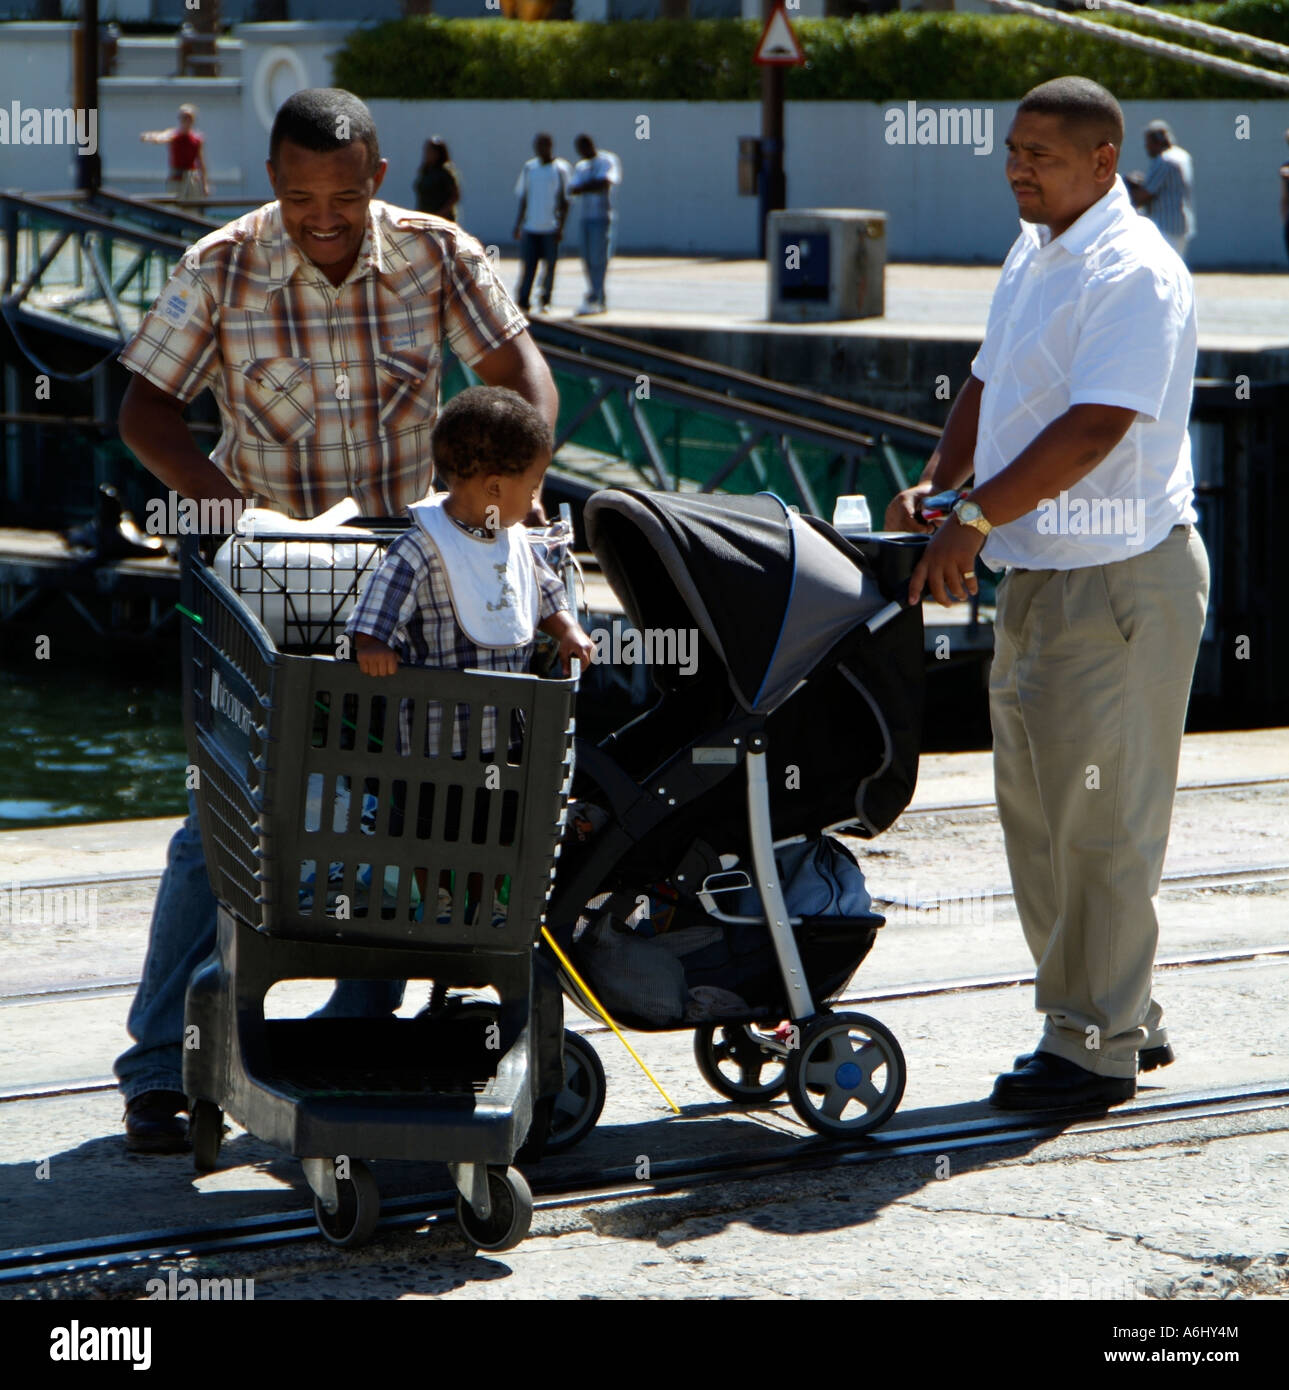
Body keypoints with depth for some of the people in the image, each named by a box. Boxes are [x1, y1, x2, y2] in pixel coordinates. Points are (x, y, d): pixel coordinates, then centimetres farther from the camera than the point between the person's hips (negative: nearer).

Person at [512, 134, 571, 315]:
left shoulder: (560, 169, 0)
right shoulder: (529, 168, 10)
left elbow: (564, 201, 0)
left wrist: (561, 226, -7)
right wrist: (519, 223, 12)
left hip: (551, 227, -2)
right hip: (530, 226, 2)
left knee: (549, 265, 3)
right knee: (528, 264, -2)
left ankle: (545, 301, 13)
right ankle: (522, 302, -2)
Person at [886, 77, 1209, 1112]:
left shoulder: (1133, 272, -17)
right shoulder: (1033, 257, 13)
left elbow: (1095, 426, -25)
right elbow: (989, 387, 19)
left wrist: (977, 518, -26)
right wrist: (935, 490, 4)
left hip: (1121, 579, -10)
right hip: (1038, 573, 10)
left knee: (1101, 815, -4)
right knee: (1038, 808, 13)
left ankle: (1094, 1047, 3)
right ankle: (1124, 1016, 24)